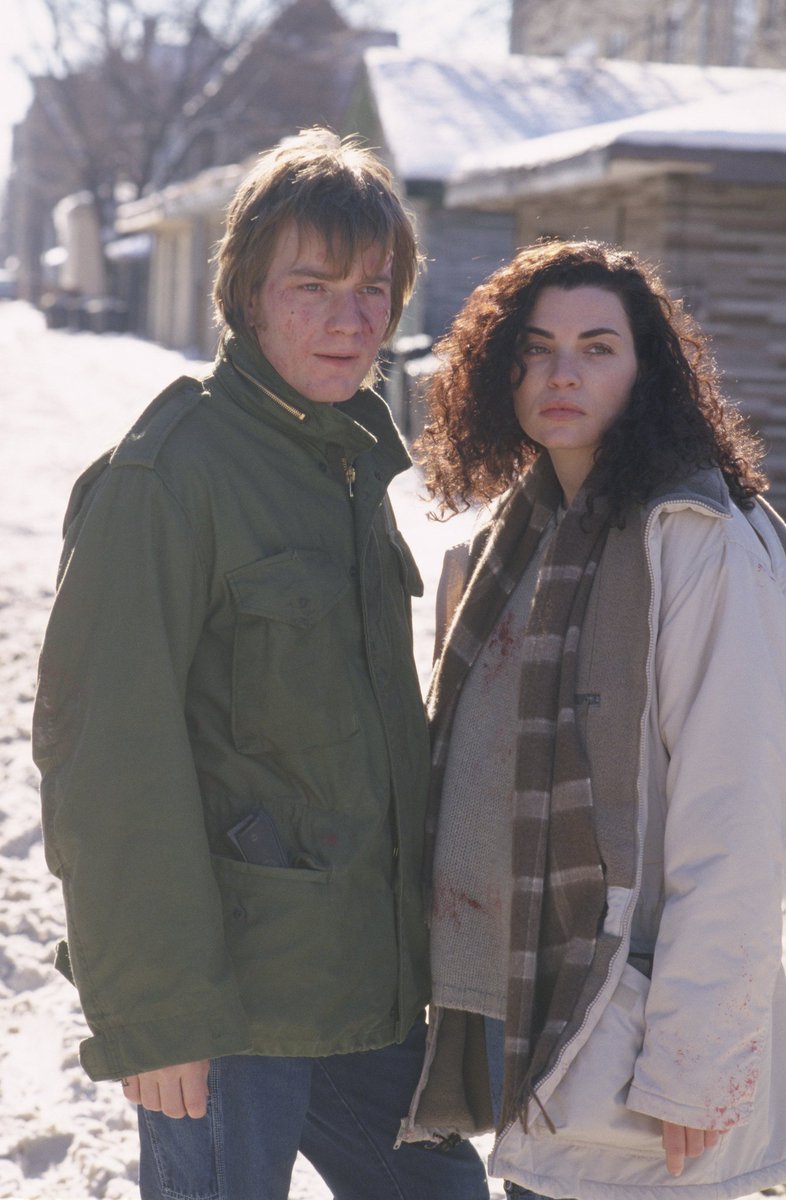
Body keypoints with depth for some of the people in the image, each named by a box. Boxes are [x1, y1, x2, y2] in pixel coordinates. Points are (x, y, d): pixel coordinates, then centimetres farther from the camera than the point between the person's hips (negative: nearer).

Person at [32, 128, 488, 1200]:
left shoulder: (355, 460, 11)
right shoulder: (166, 474, -15)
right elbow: (108, 758, -19)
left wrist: (419, 933, 18)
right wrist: (148, 1008, -20)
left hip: (373, 978, 8)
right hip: (226, 997, -8)